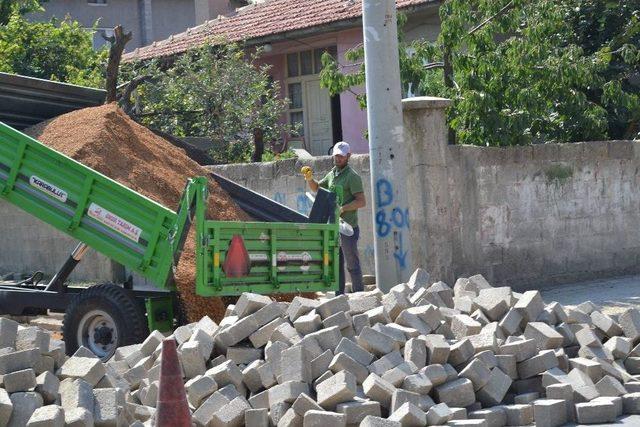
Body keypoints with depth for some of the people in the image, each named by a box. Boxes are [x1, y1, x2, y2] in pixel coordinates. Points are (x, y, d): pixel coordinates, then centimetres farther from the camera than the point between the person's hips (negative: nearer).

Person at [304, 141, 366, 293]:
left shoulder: (352, 176, -8)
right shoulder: (332, 174, 15)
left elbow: (361, 201, -15)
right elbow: (317, 188, 29)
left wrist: (342, 208, -24)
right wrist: (310, 179, 8)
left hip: (348, 226, -8)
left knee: (352, 263, -6)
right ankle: (339, 295, 17)